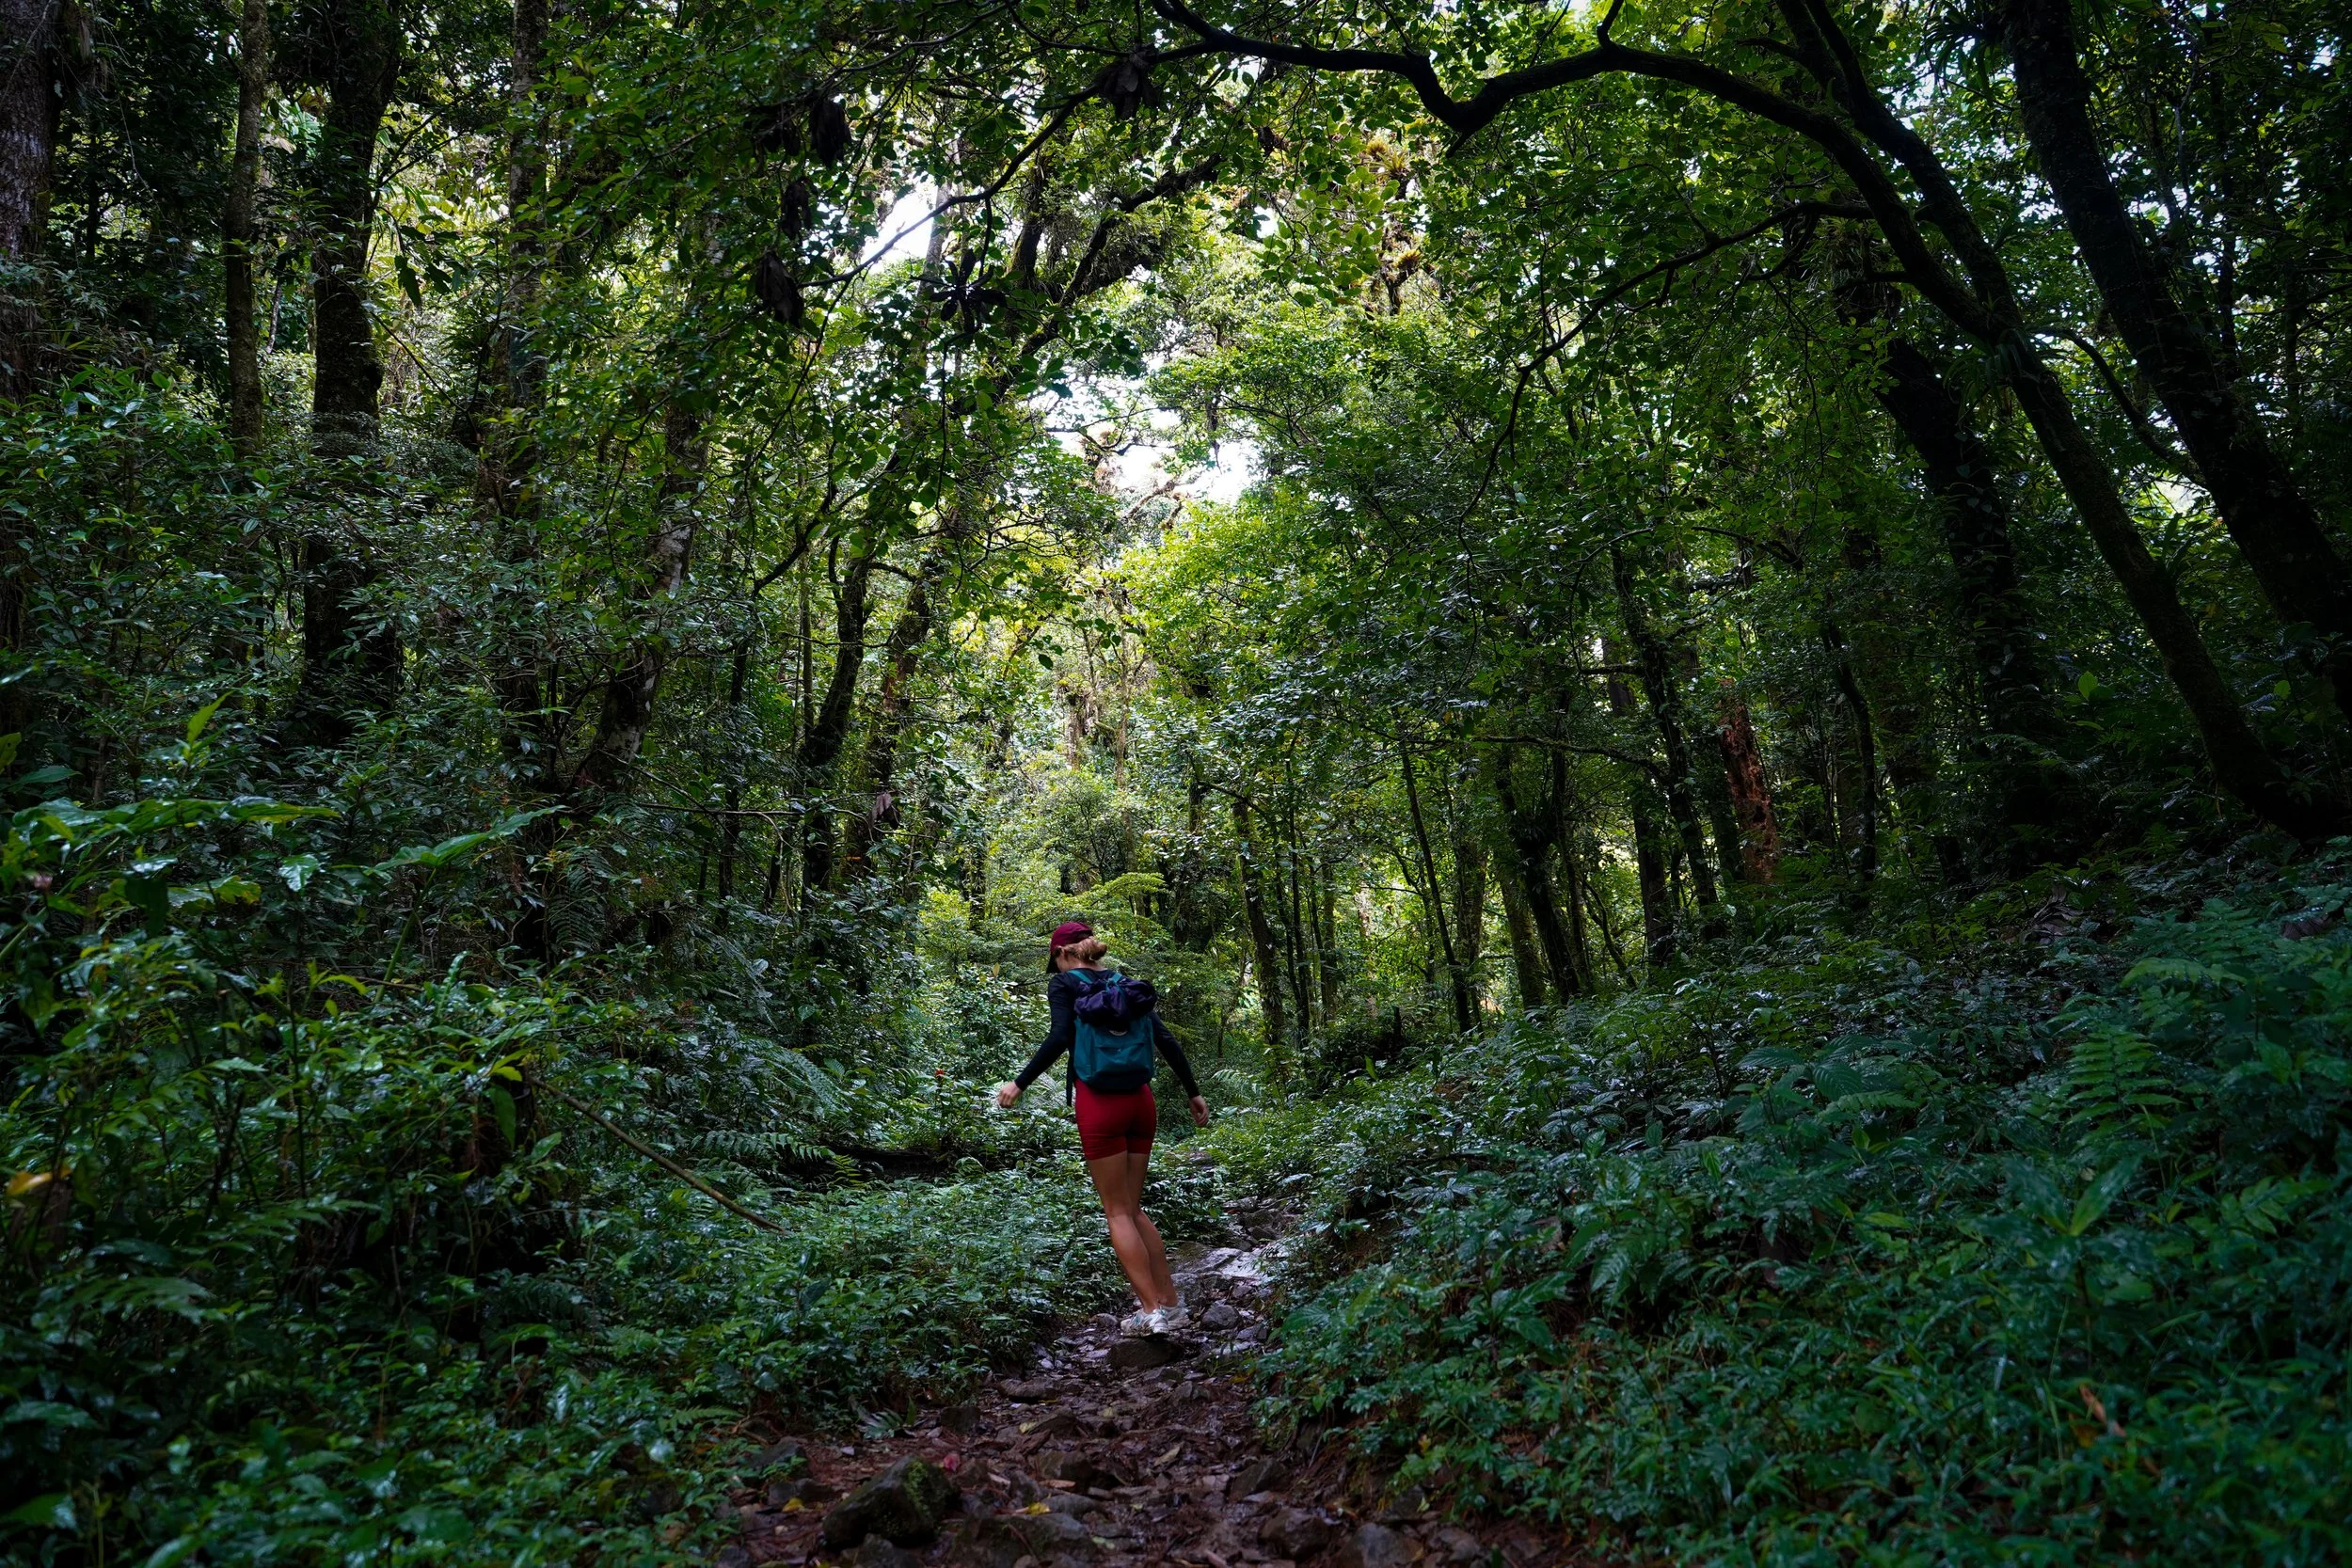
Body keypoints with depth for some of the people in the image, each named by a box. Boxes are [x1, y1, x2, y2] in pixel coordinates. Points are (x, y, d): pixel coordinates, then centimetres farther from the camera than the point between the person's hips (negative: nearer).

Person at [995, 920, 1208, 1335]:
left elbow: (1060, 1037, -15)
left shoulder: (1064, 983, 1)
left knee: (1117, 1211, 3)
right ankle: (1170, 1302, 16)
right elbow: (1166, 1040, 10)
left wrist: (1019, 1083, -10)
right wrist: (1194, 1093, 15)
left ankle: (1152, 1310, -1)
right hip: (1140, 1099, 5)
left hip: (1099, 1102, -5)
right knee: (1133, 1207, 16)